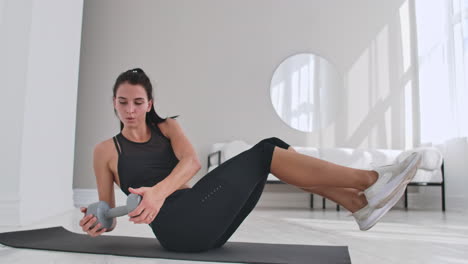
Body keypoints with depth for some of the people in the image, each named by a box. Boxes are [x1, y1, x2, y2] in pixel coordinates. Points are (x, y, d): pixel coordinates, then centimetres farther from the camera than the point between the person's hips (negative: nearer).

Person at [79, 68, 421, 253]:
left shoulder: (168, 127, 15)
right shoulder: (106, 150, 9)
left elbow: (192, 161, -7)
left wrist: (160, 190, -27)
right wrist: (97, 222, -15)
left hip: (204, 222, 5)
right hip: (177, 226, -5)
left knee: (272, 148, -9)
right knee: (264, 153, -17)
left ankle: (360, 203, -10)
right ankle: (372, 179, -15)